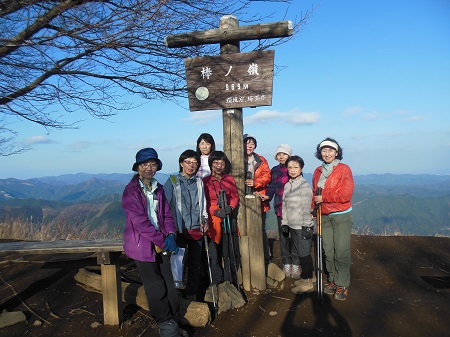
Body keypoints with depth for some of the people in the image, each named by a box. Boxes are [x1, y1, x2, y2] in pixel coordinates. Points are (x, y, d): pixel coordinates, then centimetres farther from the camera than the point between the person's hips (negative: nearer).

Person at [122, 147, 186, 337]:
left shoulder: (158, 189, 10)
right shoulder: (131, 191, -11)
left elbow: (167, 214, 8)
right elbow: (139, 221, -18)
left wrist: (171, 235, -10)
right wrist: (162, 240, -16)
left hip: (161, 245, 6)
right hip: (143, 245, -6)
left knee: (169, 284, 8)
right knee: (155, 288, 4)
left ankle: (173, 321, 25)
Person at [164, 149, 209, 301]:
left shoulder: (199, 182, 11)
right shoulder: (172, 181, -2)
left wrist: (204, 219, 11)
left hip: (196, 229, 4)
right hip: (179, 229, -4)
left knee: (195, 263, 11)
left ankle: (192, 294, 27)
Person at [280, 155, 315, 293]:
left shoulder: (305, 185, -12)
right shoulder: (286, 186, 8)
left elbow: (306, 208, -14)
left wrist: (307, 227, -15)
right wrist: (284, 223, 11)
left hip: (303, 226, -7)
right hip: (292, 225, 7)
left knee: (304, 253, 0)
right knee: (296, 252, 15)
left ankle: (308, 283, 13)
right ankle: (303, 277, 31)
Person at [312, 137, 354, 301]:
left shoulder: (344, 169, -7)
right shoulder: (318, 171, 10)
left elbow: (346, 194, -15)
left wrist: (324, 198, -14)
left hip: (341, 216, -5)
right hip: (324, 217, 5)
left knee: (341, 251, -4)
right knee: (328, 250, 9)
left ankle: (342, 284, 10)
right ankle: (332, 280, 23)